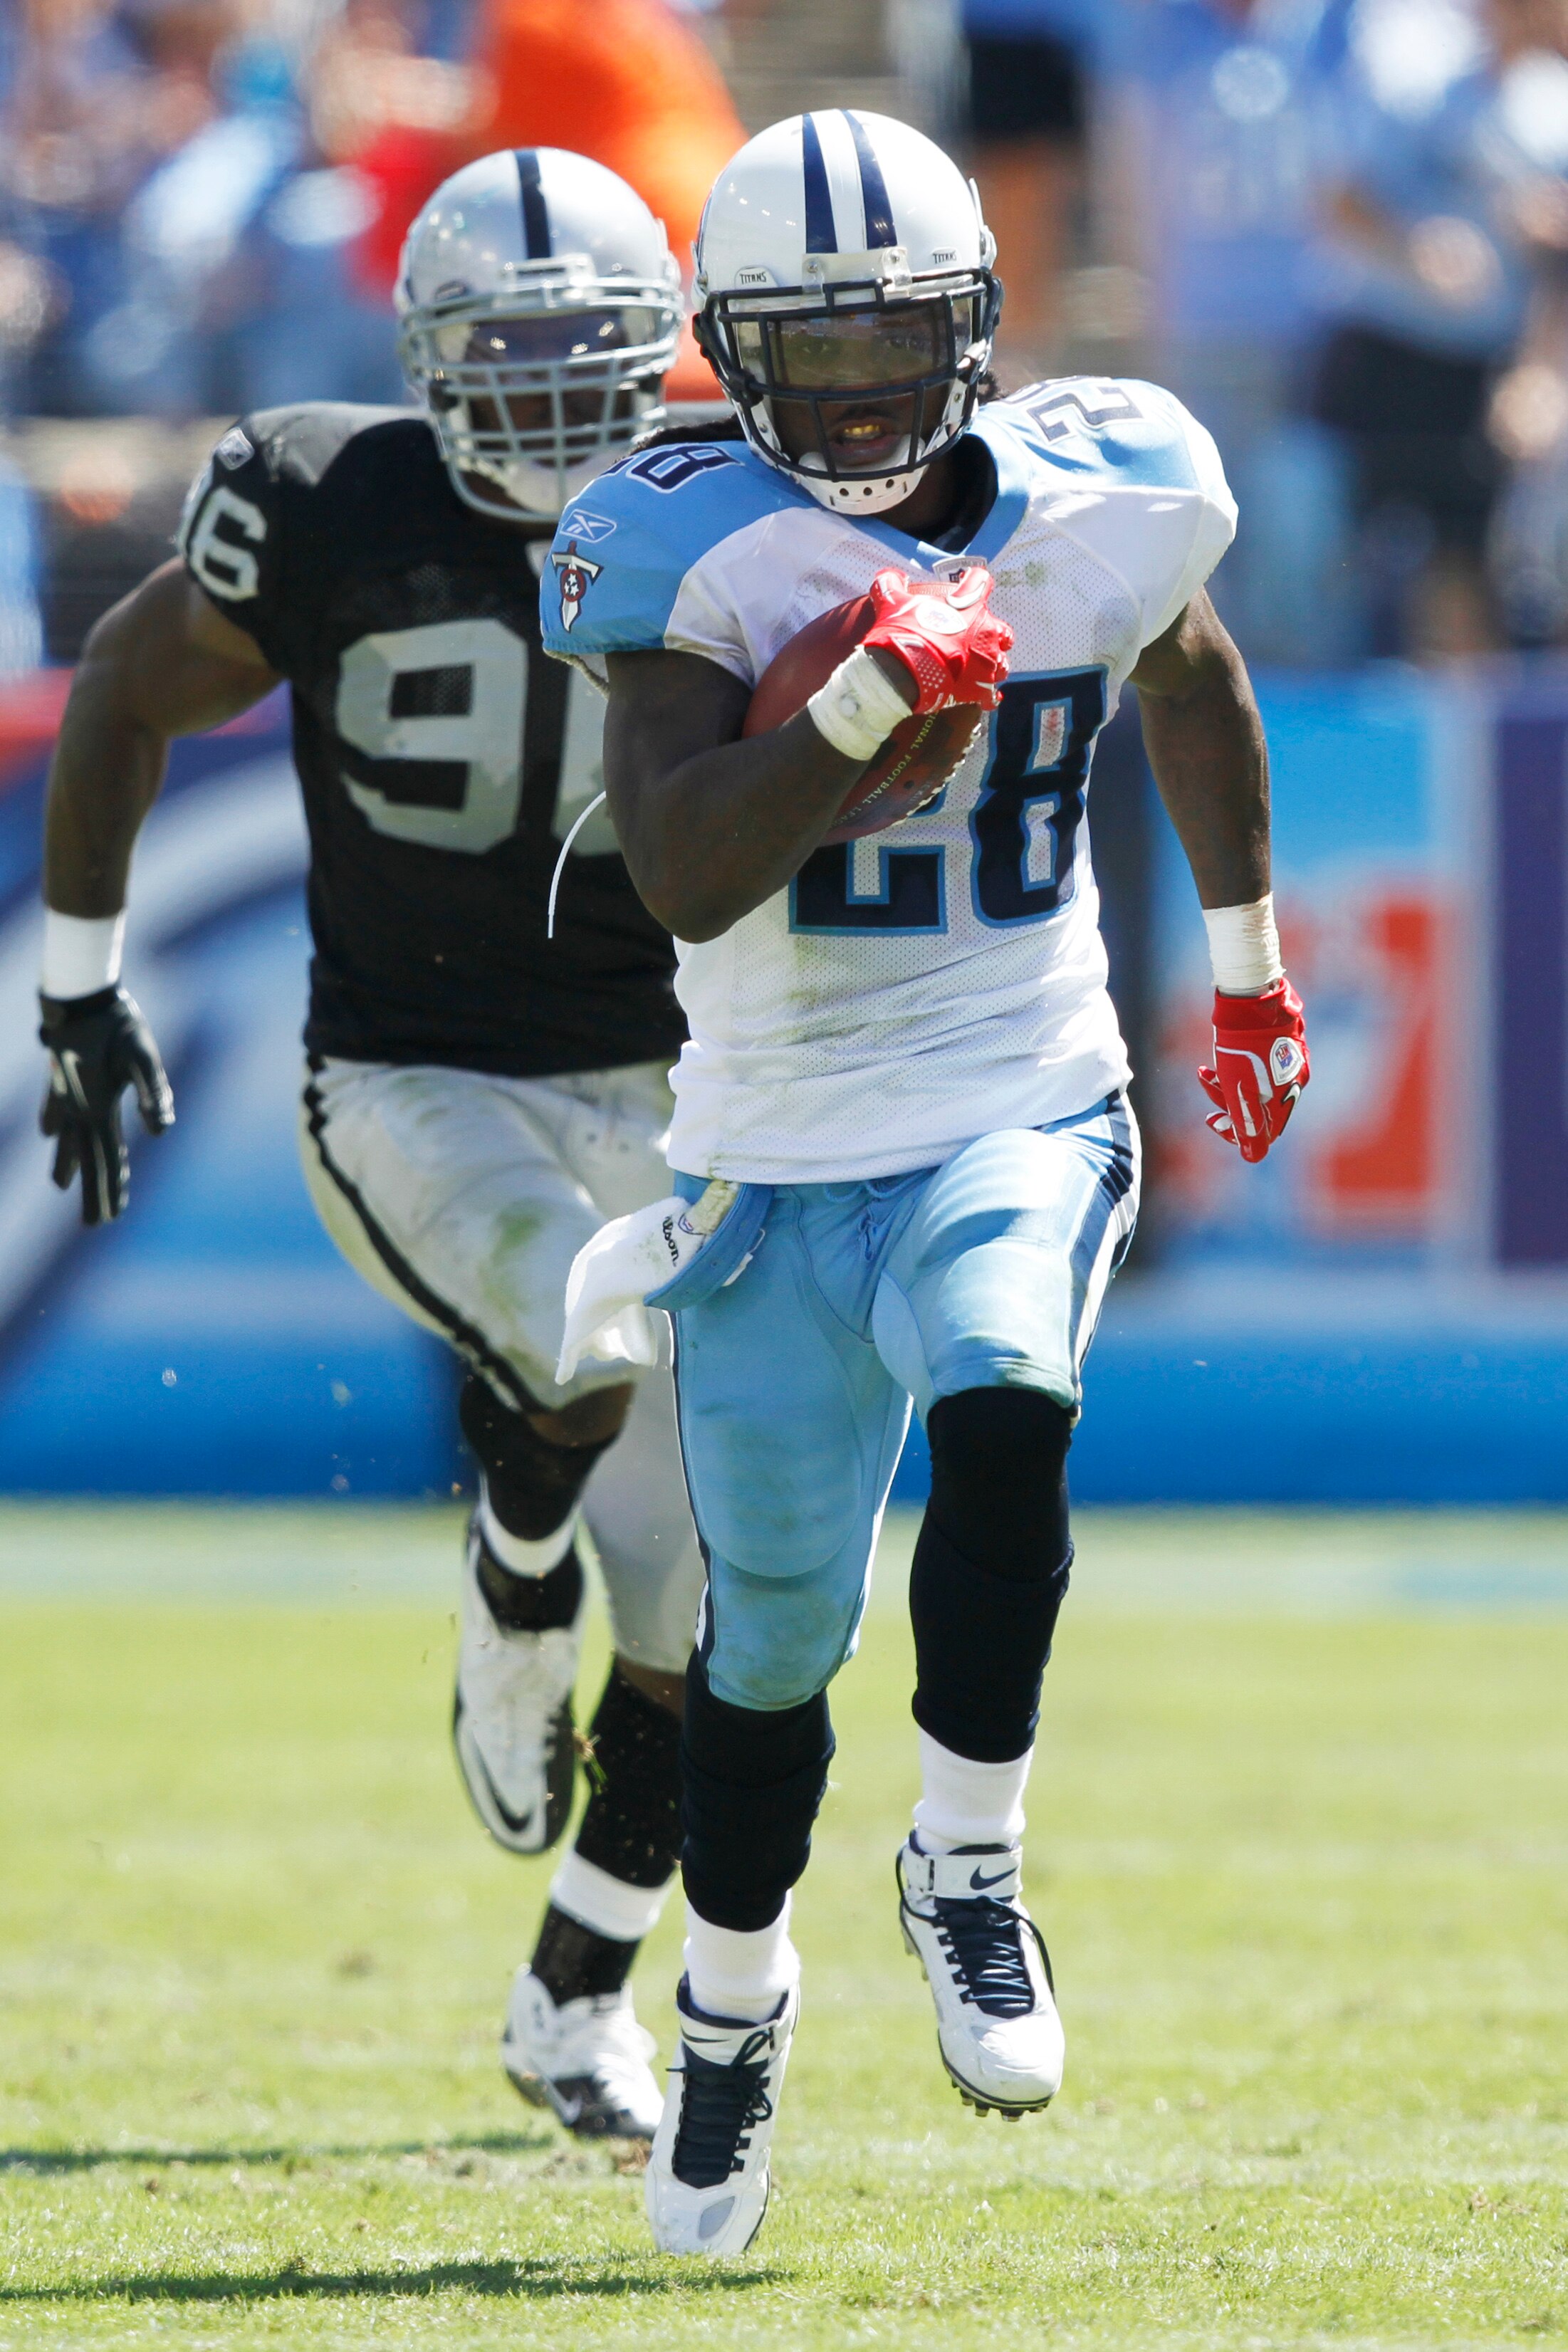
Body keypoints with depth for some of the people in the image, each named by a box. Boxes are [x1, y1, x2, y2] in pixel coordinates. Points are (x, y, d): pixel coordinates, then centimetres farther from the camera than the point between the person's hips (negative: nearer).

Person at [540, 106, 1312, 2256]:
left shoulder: (1104, 504, -4)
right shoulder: (693, 550, -13)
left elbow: (1192, 688, 19)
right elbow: (678, 872, -24)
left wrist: (1249, 963, 28)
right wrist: (865, 696, -34)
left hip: (1020, 1118, 0)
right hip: (778, 1158, 0)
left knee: (1001, 1402, -32)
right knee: (771, 1644, 8)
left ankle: (969, 1872, -15)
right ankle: (734, 1999, 36)